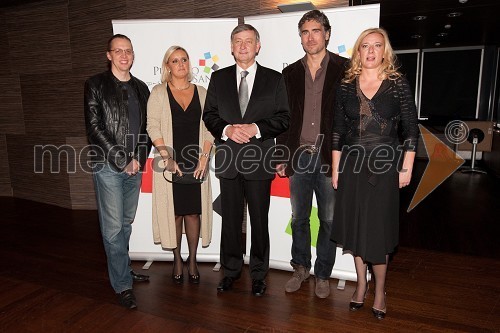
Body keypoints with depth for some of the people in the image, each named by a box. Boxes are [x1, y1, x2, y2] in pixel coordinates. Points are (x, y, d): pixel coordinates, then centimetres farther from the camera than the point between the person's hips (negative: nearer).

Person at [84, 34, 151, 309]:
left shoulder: (140, 88, 13)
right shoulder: (95, 85, 0)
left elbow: (146, 127, 10)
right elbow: (94, 127, -8)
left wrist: (139, 157, -4)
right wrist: (122, 160, -12)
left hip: (135, 166, 5)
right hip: (108, 166, -4)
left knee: (126, 223, 15)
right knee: (113, 227, -1)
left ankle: (121, 268, 32)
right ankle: (123, 284, 9)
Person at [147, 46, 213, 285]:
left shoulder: (201, 92, 10)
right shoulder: (159, 92, 4)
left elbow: (209, 127, 6)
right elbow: (152, 127, -3)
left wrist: (204, 156, -6)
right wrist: (167, 158, -12)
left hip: (196, 163, 1)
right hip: (170, 162, -1)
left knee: (193, 212, 5)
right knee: (173, 211, 6)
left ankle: (192, 261, 19)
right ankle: (177, 260, 22)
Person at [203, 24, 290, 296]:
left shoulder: (274, 79, 5)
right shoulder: (219, 78, 10)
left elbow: (283, 118, 1)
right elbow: (209, 115, 8)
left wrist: (256, 128, -14)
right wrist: (227, 129, -11)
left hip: (259, 159, -1)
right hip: (228, 159, 2)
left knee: (259, 220, 7)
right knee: (231, 219, 11)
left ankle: (258, 274, 24)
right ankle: (231, 270, 28)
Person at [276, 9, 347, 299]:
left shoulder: (344, 69, -1)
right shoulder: (291, 73, 9)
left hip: (330, 158, -2)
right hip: (299, 156, 3)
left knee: (329, 220, 9)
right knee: (299, 218, 13)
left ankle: (323, 274, 27)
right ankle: (301, 268, 32)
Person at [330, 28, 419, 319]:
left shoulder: (398, 84, 0)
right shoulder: (347, 86, 4)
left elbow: (411, 129, -1)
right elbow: (338, 131, 5)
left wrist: (406, 168, -5)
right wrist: (336, 169, 3)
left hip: (385, 165, -2)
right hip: (352, 164, 3)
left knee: (379, 227, 4)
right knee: (354, 224, 10)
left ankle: (380, 290, 25)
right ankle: (361, 283, 30)